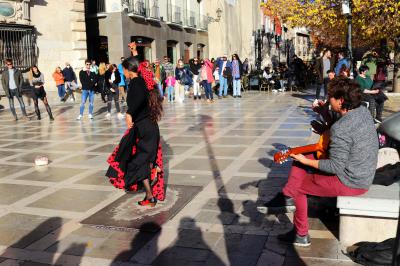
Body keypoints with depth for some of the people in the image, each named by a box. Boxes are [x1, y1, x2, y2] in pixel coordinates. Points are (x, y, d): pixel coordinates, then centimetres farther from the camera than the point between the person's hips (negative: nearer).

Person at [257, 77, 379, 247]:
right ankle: (287, 199, 10)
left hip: (349, 183, -9)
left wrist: (306, 161, -14)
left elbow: (336, 167, -24)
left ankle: (301, 235, 22)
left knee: (297, 186, 9)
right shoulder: (363, 111, -2)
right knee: (300, 159, 11)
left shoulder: (340, 129, -29)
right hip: (363, 173, 9)